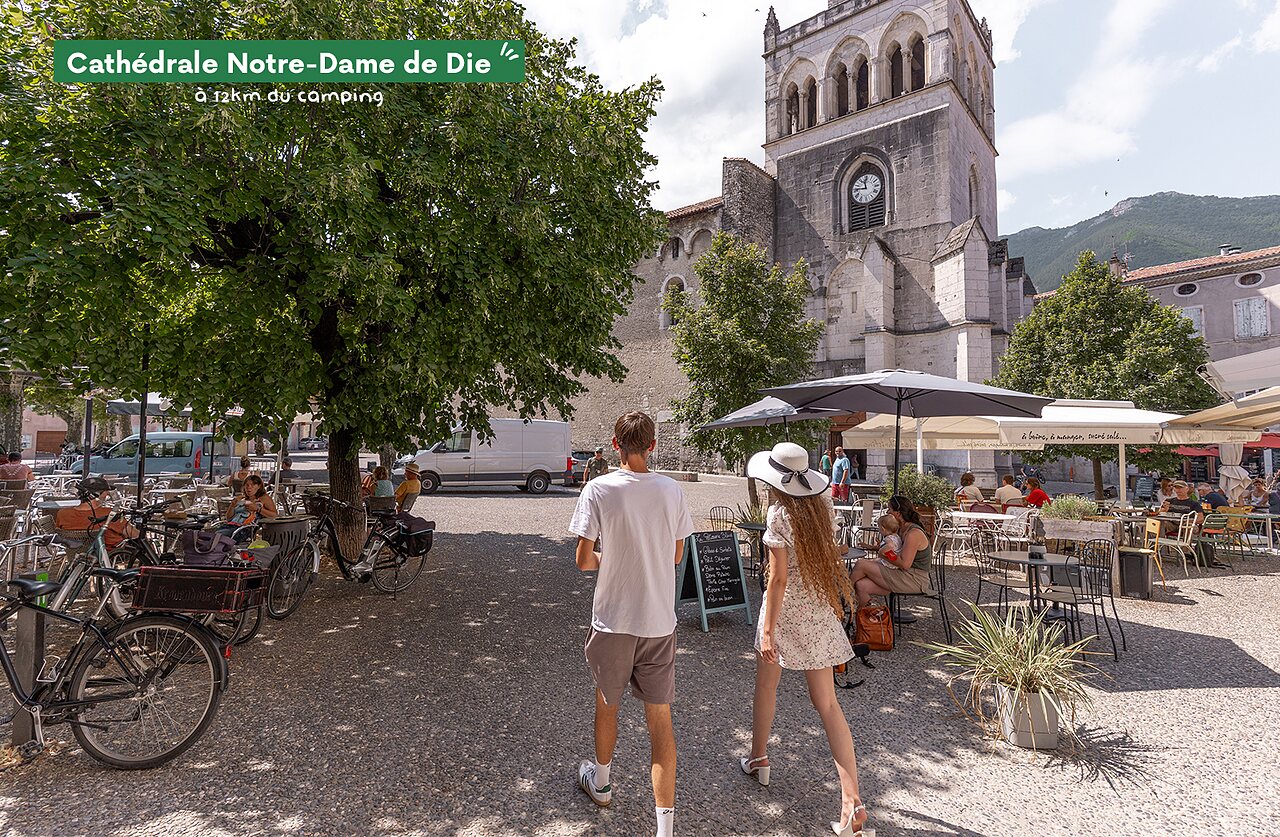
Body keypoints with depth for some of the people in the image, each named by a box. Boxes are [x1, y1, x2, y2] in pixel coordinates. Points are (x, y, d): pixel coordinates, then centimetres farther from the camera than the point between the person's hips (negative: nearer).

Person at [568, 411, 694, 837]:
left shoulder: (598, 489, -14)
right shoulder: (671, 490, -4)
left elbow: (584, 560, -11)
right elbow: (676, 555, 6)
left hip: (613, 619, -1)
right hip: (660, 622, 2)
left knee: (607, 703, 22)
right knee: (660, 718, 9)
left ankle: (601, 783, 45)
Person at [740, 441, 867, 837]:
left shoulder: (780, 513, -18)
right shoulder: (822, 504, -1)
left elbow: (778, 578, -20)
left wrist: (767, 631, -17)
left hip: (786, 609, -5)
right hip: (820, 610, 5)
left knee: (766, 685, 20)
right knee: (827, 703, 8)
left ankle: (758, 759, 40)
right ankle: (851, 800, 4)